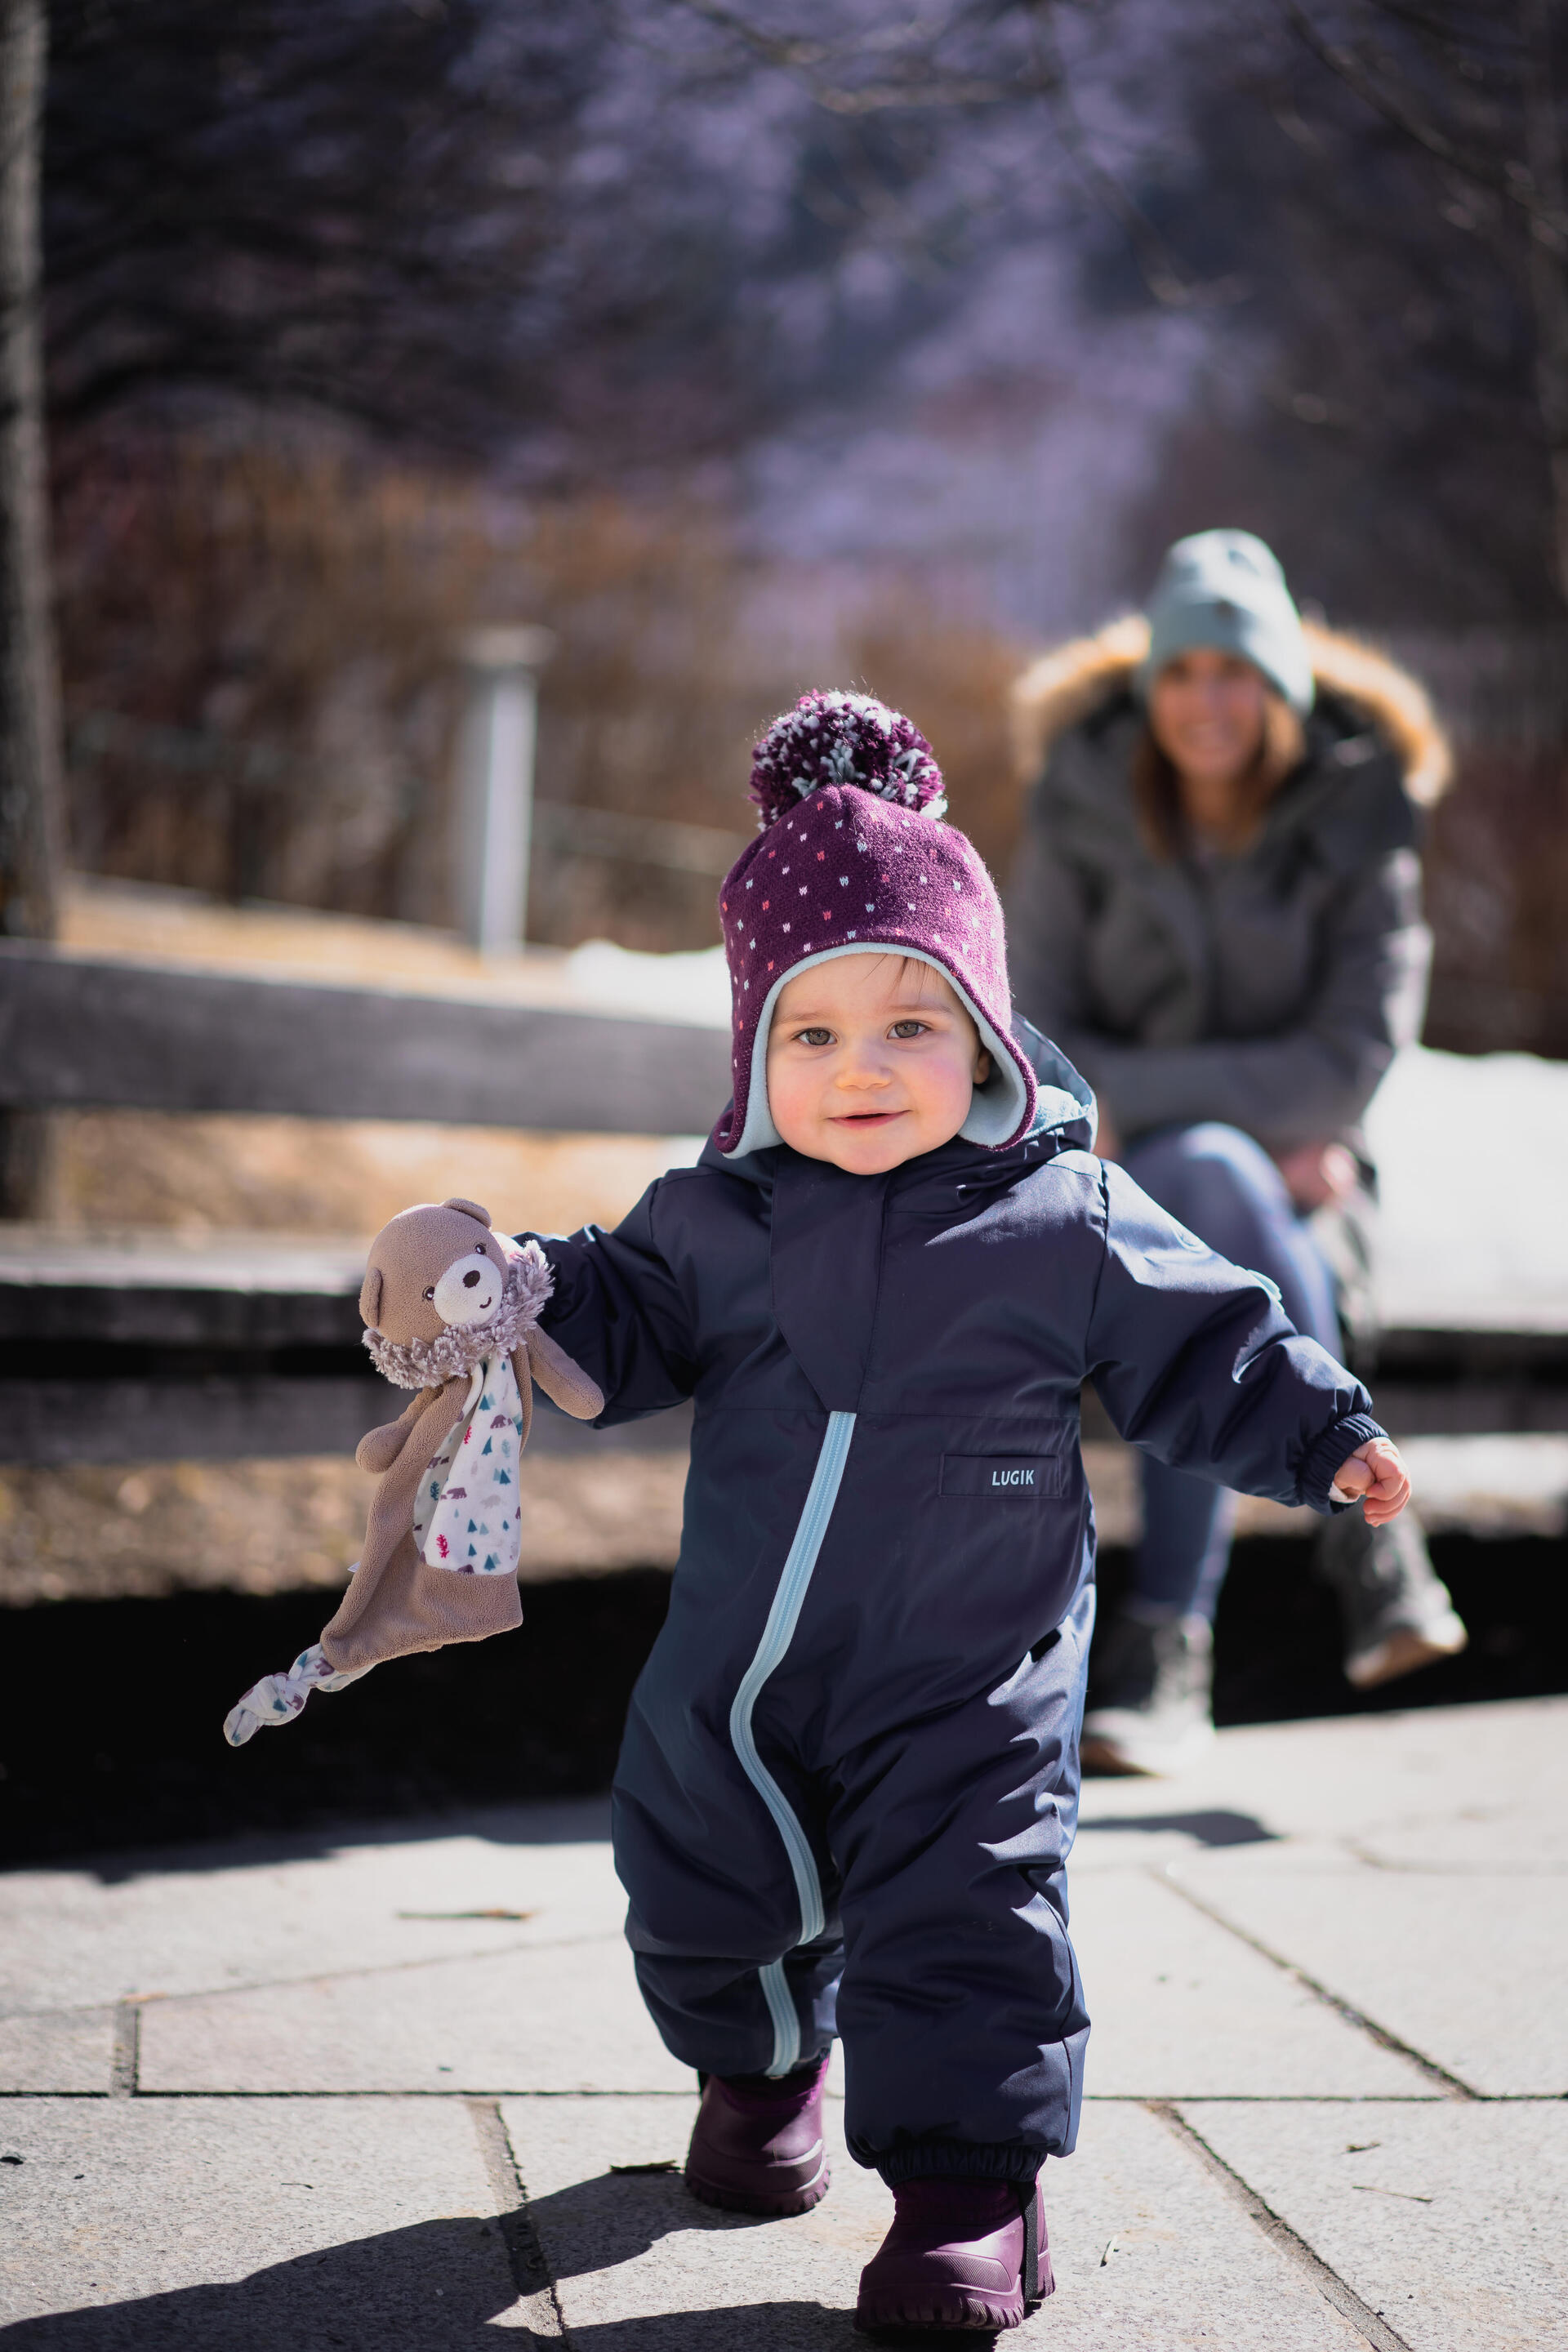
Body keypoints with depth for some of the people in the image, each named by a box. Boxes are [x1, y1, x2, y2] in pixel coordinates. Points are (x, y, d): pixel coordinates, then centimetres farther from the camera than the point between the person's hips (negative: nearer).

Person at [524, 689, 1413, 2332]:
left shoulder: (1067, 1221, -9)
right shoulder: (718, 1216, -2)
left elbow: (1201, 1350, -2)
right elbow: (634, 1324, 6)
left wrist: (1323, 1433, -11)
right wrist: (538, 1295, -13)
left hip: (963, 1688, -3)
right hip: (736, 1666, 4)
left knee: (961, 1927, -9)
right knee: (704, 1892, 19)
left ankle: (970, 2192, 6)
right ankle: (758, 2067, 48)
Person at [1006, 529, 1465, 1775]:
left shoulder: (1358, 823, -6)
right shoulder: (1085, 808, -5)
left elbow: (1351, 1058, -12)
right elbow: (1037, 1039, -5)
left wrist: (1137, 1094, -19)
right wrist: (1263, 1143, -16)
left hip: (1292, 1182, 0)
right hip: (1111, 1175, 0)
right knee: (1219, 1187, -36)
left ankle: (1162, 1652, -31)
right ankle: (1365, 1522, -28)